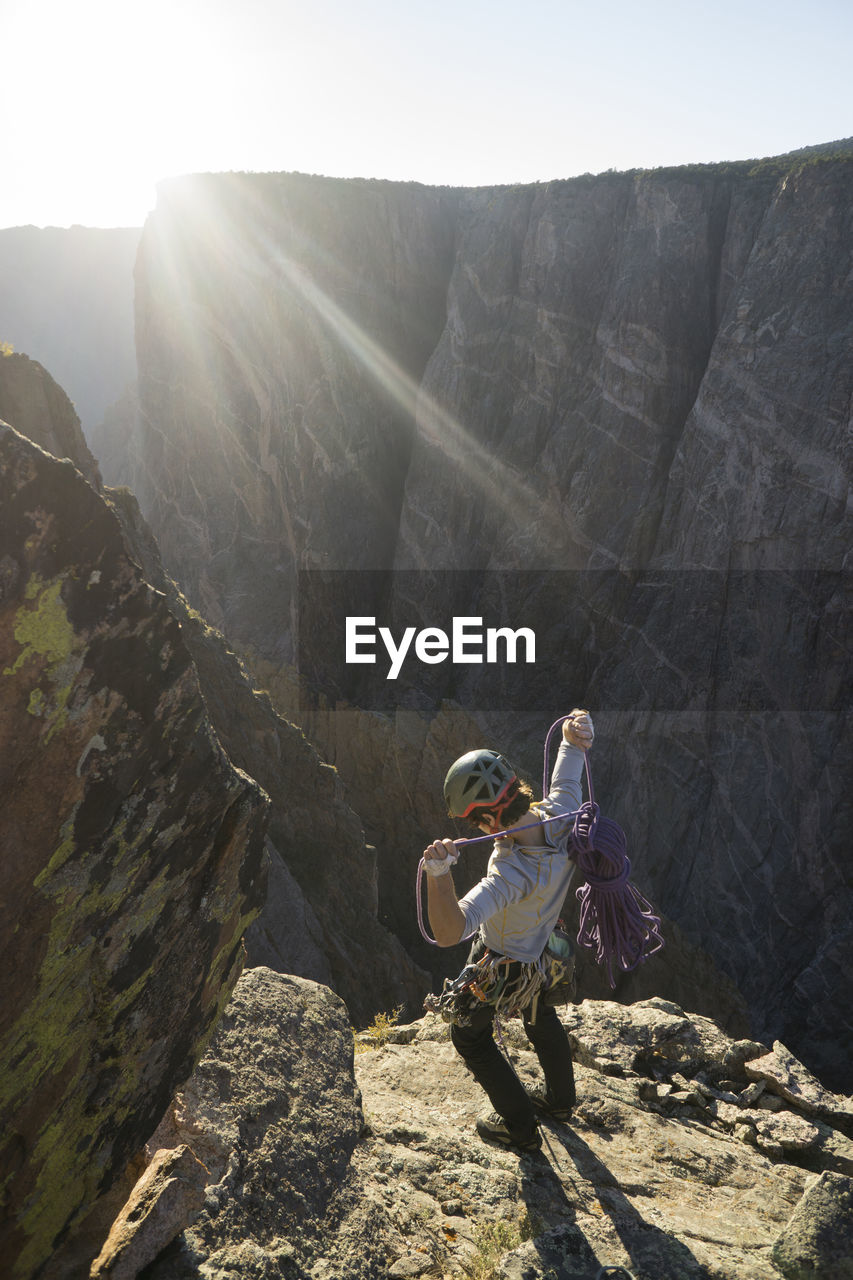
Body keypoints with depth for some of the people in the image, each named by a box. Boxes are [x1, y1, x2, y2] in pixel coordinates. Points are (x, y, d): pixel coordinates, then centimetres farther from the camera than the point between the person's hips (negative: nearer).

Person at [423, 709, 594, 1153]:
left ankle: (520, 1126, 36)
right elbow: (573, 742, -13)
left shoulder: (511, 876, -48)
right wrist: (574, 727, -35)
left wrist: (438, 873, -68)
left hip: (499, 961, -7)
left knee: (470, 1037, 21)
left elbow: (448, 932, -54)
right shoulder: (562, 815, -28)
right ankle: (560, 1099, 58)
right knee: (540, 1016, 34)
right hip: (541, 949, 7)